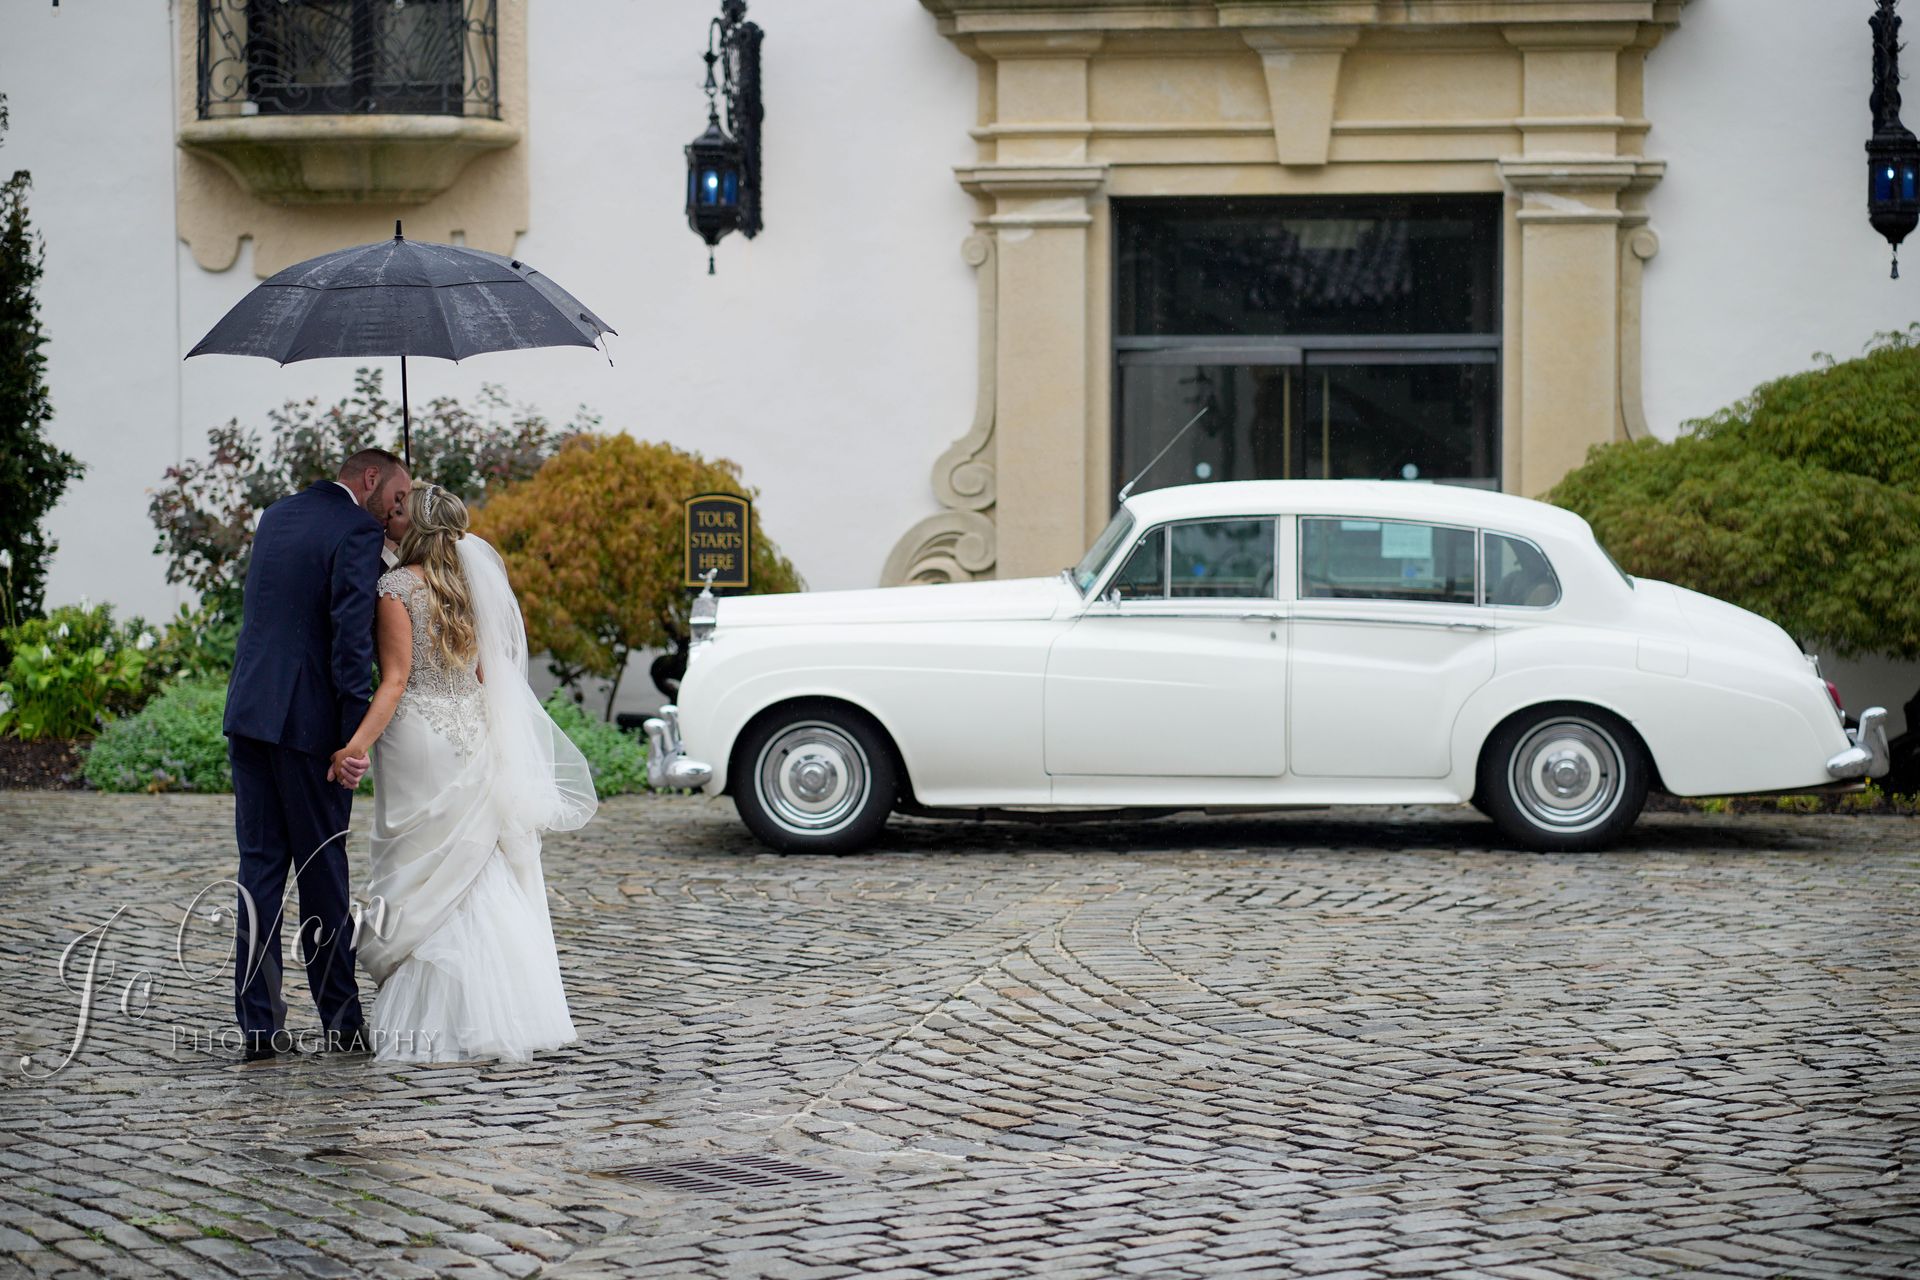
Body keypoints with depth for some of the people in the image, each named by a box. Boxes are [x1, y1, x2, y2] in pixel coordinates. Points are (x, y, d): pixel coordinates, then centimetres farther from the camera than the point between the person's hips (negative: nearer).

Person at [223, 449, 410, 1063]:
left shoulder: (275, 516, 15)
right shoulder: (357, 531, -8)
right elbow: (351, 633, -17)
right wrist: (354, 735, -18)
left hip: (248, 713, 6)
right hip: (308, 720, -6)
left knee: (260, 868, 6)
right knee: (322, 872, 3)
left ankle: (258, 1024, 3)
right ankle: (341, 1020, 12)